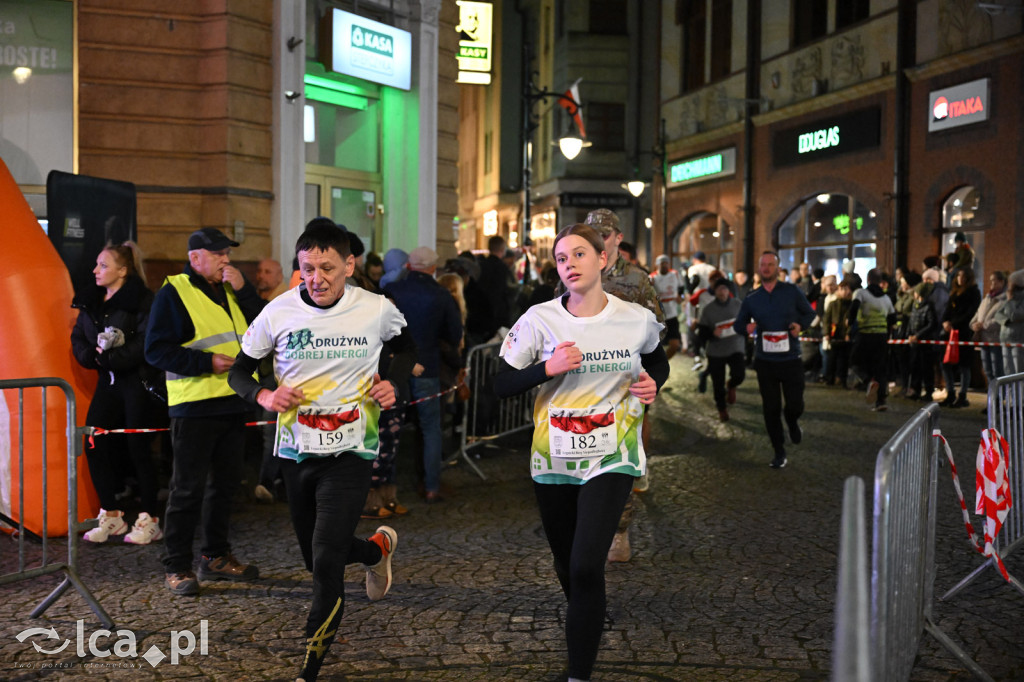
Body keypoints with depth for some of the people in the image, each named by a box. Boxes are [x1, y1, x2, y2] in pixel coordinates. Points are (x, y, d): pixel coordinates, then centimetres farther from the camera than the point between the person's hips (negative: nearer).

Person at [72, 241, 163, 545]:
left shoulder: (141, 300, -11)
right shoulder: (90, 300, 12)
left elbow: (145, 343, -19)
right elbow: (78, 338, 12)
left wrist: (110, 357, -19)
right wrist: (92, 356, -7)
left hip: (136, 380, -7)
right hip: (107, 381, 7)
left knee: (138, 447, -3)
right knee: (94, 443, 2)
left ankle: (150, 519, 8)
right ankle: (111, 516, 15)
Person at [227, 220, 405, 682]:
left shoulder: (378, 310, -6)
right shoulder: (279, 312, -5)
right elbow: (239, 371, 5)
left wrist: (393, 387, -2)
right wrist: (264, 396, -15)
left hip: (350, 452, -3)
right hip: (296, 453, 3)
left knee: (326, 562, -14)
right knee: (317, 559, 16)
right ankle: (377, 548, 48)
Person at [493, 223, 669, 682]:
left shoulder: (638, 319, -4)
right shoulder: (540, 320, -7)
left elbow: (657, 361, 18)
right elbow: (501, 385, -5)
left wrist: (651, 384, -4)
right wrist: (548, 368, -21)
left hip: (611, 459, -2)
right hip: (553, 460, 2)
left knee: (586, 567, -17)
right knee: (566, 564, 18)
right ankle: (588, 624, 50)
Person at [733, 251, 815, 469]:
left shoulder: (792, 292, -3)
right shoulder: (751, 298, 3)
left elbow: (809, 312, 9)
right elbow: (738, 324, 11)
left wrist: (800, 324, -12)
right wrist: (746, 328, -12)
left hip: (791, 359, -1)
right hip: (765, 361, 2)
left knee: (795, 404, -2)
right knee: (771, 408, 3)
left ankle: (792, 421, 37)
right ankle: (779, 452, 18)